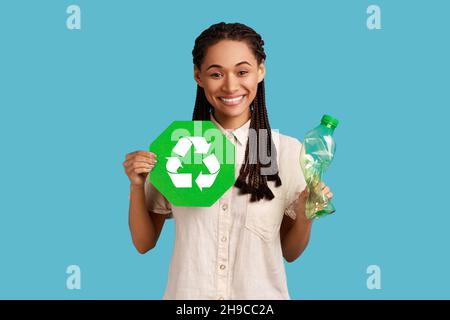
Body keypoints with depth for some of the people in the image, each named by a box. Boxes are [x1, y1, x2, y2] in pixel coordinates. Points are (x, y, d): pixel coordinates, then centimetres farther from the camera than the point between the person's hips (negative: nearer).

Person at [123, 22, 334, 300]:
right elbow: (144, 243, 0)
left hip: (260, 292, 0)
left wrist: (305, 214, -17)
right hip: (189, 291, 0)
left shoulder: (289, 151, -9)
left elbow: (290, 252, 0)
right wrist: (137, 187, -15)